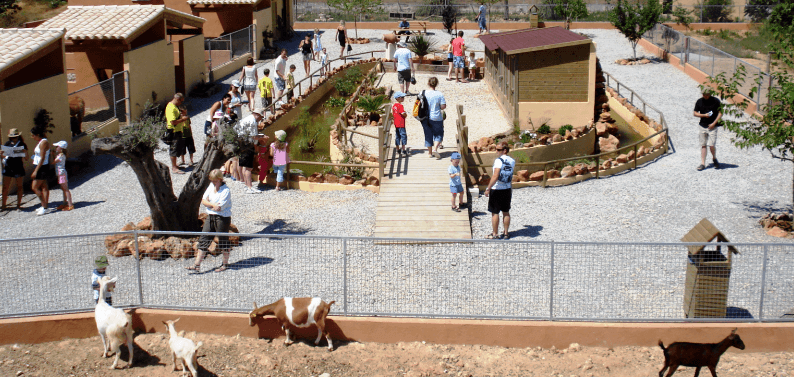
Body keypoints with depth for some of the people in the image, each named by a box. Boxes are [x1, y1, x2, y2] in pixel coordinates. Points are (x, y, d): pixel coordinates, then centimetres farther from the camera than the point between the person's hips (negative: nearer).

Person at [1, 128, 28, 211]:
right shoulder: (7, 144, 7)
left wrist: (25, 152, -18)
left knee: (19, 187, 5)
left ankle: (18, 204, 15)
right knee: (5, 187, 0)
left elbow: (26, 159, 2)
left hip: (19, 167, -1)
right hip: (8, 167, 1)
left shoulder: (22, 145, 2)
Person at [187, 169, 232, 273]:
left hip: (222, 218, -7)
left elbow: (219, 208, -21)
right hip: (210, 216, 7)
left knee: (223, 240, 6)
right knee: (204, 239, 4)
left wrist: (208, 204, -4)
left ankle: (225, 264, 23)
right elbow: (203, 201, 5)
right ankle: (197, 265, 5)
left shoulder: (226, 190, -15)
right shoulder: (211, 186, 8)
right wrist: (213, 204, -12)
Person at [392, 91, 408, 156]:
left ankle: (398, 150, 17)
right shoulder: (400, 105, -17)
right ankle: (403, 150, -6)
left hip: (396, 123, 9)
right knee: (403, 135, -4)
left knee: (397, 136, 12)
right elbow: (403, 113, -22)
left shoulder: (394, 105, 10)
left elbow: (392, 114, 15)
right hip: (401, 124, -9)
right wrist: (406, 115, -2)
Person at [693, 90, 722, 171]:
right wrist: (704, 115, -9)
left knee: (711, 145, -11)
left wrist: (714, 123, -10)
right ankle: (702, 163, 8)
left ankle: (714, 158, 17)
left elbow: (720, 113, 0)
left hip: (712, 126, -3)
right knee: (703, 145, 4)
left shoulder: (716, 101, -2)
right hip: (703, 126, 3)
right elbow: (695, 113, 9)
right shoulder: (699, 101, 5)